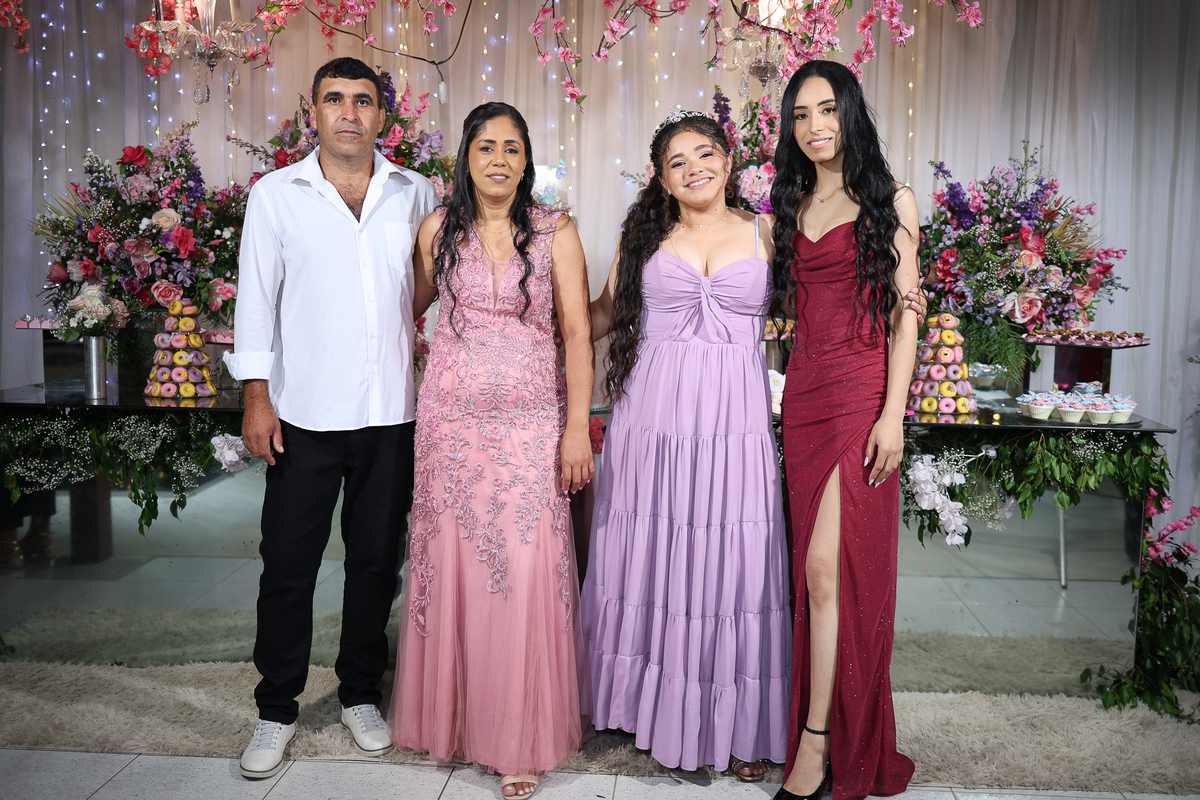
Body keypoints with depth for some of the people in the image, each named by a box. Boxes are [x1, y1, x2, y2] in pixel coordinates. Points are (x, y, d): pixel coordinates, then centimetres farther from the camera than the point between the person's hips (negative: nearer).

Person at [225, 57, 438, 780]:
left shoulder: (415, 193, 7)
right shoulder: (275, 194, 3)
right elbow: (257, 296, 3)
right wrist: (257, 397, -3)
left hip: (393, 415, 2)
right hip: (305, 416, -1)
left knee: (376, 560, 11)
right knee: (289, 565, 5)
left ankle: (361, 695, 29)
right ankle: (277, 710, 22)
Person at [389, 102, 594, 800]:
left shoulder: (555, 231, 0)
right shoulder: (438, 228, 6)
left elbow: (578, 333, -3)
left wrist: (578, 427, -9)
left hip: (531, 422, -2)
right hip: (451, 419, 2)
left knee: (525, 572, -3)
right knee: (451, 563, 6)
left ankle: (521, 739, 13)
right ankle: (453, 717, 25)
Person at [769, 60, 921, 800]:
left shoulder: (891, 202, 3)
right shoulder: (789, 207, 16)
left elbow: (904, 314, -3)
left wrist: (893, 413, -12)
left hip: (863, 394, -5)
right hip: (804, 392, 5)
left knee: (827, 566, -11)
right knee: (817, 569, 7)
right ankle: (832, 735, 20)